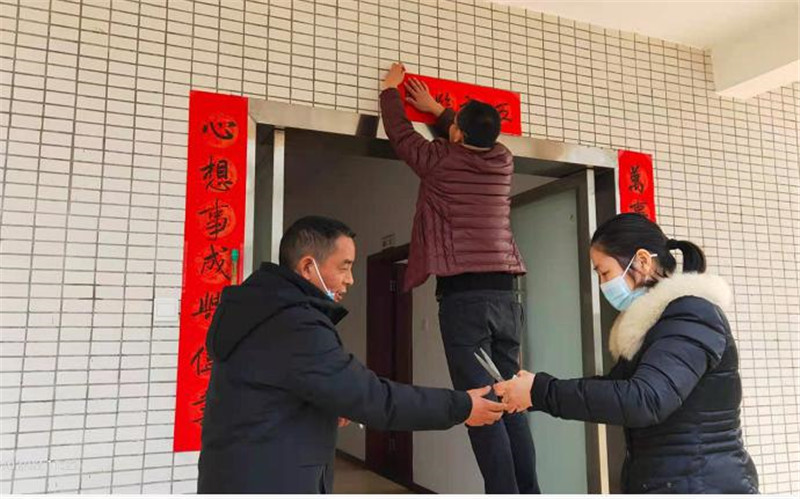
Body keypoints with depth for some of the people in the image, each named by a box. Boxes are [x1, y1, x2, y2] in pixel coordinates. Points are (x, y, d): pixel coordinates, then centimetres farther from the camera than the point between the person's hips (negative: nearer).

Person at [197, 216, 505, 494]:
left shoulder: (260, 309, 7)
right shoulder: (295, 328, -24)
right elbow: (374, 400, -23)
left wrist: (327, 410, 5)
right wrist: (459, 407, -14)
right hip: (268, 484, -10)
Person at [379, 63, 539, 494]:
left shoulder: (440, 162, 0)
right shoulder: (503, 162, 12)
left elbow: (398, 131, 17)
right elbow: (475, 140, 35)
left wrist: (390, 89, 35)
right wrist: (435, 108, 45)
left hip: (463, 297, -5)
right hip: (505, 295, 6)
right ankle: (528, 491, 9)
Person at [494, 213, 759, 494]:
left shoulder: (692, 315, -15)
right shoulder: (652, 324, 13)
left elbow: (644, 401, -27)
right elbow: (616, 388, 15)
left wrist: (541, 391, -22)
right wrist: (531, 392, 4)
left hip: (699, 484, -8)